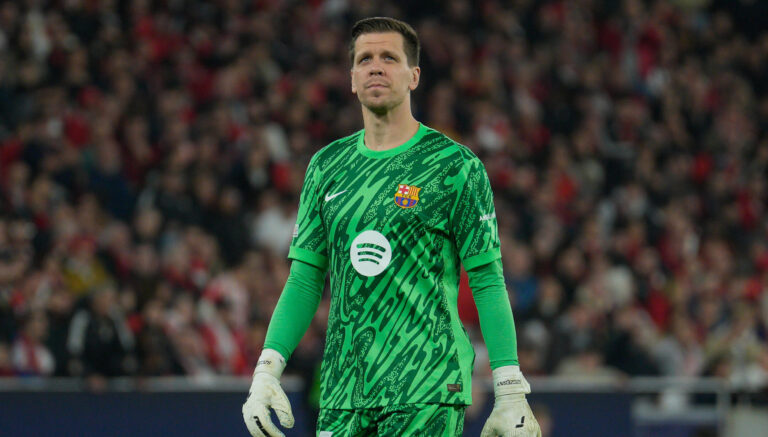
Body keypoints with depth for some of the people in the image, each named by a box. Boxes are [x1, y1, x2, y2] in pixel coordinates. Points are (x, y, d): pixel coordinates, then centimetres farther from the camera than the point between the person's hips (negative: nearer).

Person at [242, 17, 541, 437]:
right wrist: (266, 371, 4)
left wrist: (511, 394, -8)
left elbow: (488, 281, -2)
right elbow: (305, 279, 14)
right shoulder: (327, 166, 13)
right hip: (342, 395, 4)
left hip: (427, 394, -4)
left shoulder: (456, 166, 0)